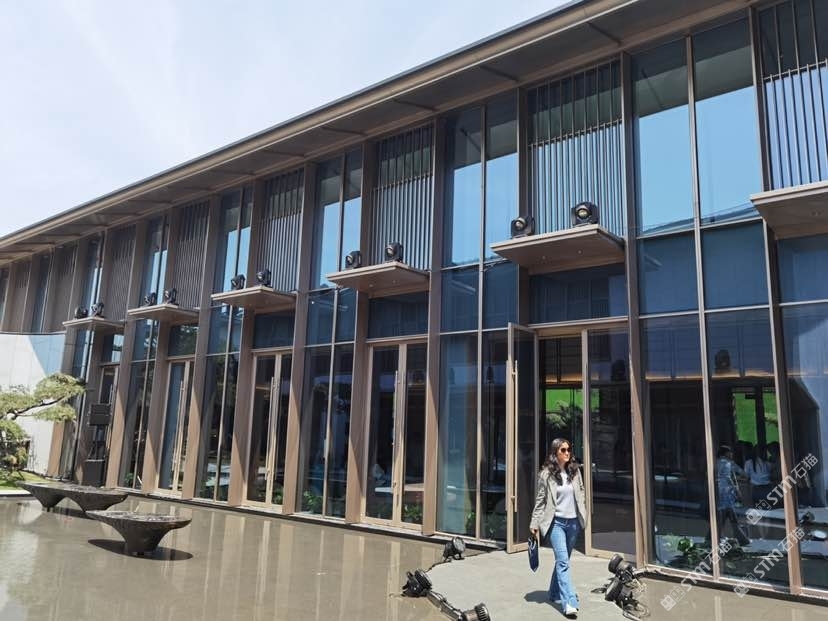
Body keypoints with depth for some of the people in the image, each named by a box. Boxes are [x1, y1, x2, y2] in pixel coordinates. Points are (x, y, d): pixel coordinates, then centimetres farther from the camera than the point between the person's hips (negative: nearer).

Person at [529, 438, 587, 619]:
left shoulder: (575, 471, 4)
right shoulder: (546, 474, -7)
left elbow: (581, 494, 14)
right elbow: (540, 500, -4)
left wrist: (583, 516, 9)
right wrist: (534, 524, -5)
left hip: (573, 522, 4)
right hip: (556, 522, -4)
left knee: (562, 560, 14)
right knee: (563, 561, -12)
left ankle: (555, 593, 31)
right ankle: (569, 603, -15)